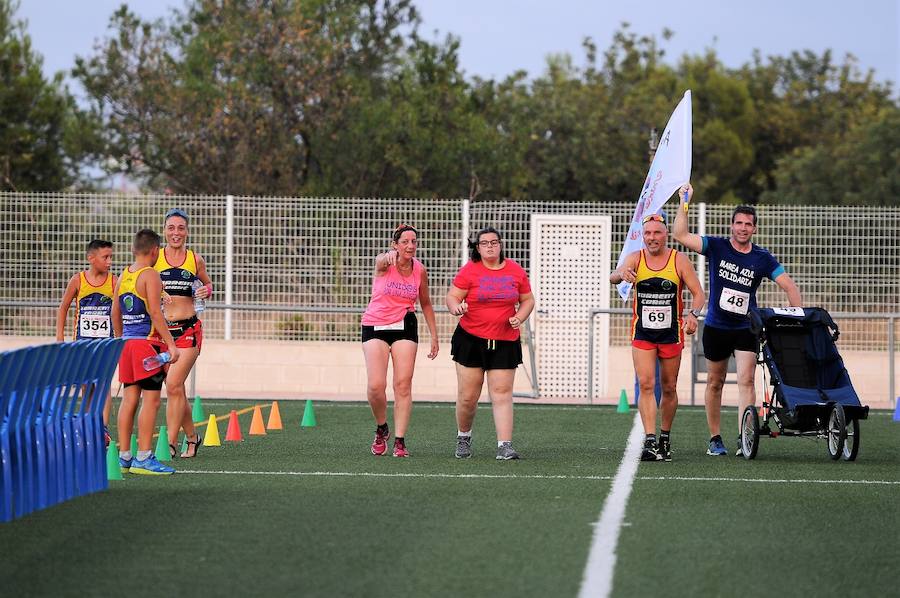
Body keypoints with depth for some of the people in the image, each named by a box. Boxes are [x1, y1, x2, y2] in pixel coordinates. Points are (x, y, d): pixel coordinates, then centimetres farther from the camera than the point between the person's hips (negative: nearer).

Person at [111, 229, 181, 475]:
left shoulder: (123, 275, 12)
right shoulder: (150, 275, -10)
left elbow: (115, 313, 17)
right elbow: (155, 313, -17)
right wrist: (171, 344, -17)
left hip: (127, 342, 8)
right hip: (148, 342, -8)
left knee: (130, 398, 10)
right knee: (151, 400, -5)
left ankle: (124, 456, 12)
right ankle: (143, 458, -8)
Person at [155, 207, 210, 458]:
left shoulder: (195, 259, 3)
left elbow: (207, 284, 18)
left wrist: (206, 291, -4)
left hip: (189, 329, -2)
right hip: (162, 329, 2)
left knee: (173, 386, -14)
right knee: (176, 389, 8)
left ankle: (171, 444, -11)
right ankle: (192, 436, 28)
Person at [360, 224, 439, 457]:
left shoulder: (420, 270, 0)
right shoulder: (384, 263, -12)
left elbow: (425, 303, 14)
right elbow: (381, 260, -39)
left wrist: (434, 335, 12)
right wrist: (390, 256, -65)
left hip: (405, 327, 2)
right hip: (375, 326, -2)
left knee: (403, 385, -6)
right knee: (375, 386, -12)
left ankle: (399, 441, -2)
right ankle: (381, 428, 15)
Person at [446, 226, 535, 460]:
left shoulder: (516, 271, 6)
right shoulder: (469, 271, -2)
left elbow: (527, 300, 16)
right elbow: (452, 296, -2)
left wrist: (519, 317, -3)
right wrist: (456, 307, -25)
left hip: (505, 342, 1)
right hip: (471, 339, -1)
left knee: (502, 394, -6)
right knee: (467, 396, 2)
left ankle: (504, 446, -8)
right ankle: (463, 437, 26)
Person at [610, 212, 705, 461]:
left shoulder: (679, 260, -4)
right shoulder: (635, 258, -2)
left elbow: (698, 293, -4)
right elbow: (613, 277, -20)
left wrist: (693, 314, -24)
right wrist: (622, 274, -45)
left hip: (671, 332, 0)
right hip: (642, 333, 0)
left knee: (668, 388, 8)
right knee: (646, 384, -13)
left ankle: (665, 439, 25)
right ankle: (650, 441, -17)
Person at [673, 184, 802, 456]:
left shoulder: (762, 258, -2)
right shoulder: (716, 247, -3)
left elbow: (788, 285, -2)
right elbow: (680, 235, -11)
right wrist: (684, 204, -18)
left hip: (746, 329, -1)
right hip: (716, 328, 1)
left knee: (746, 380, -14)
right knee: (715, 383, 9)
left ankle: (744, 438, -20)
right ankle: (715, 439, 19)